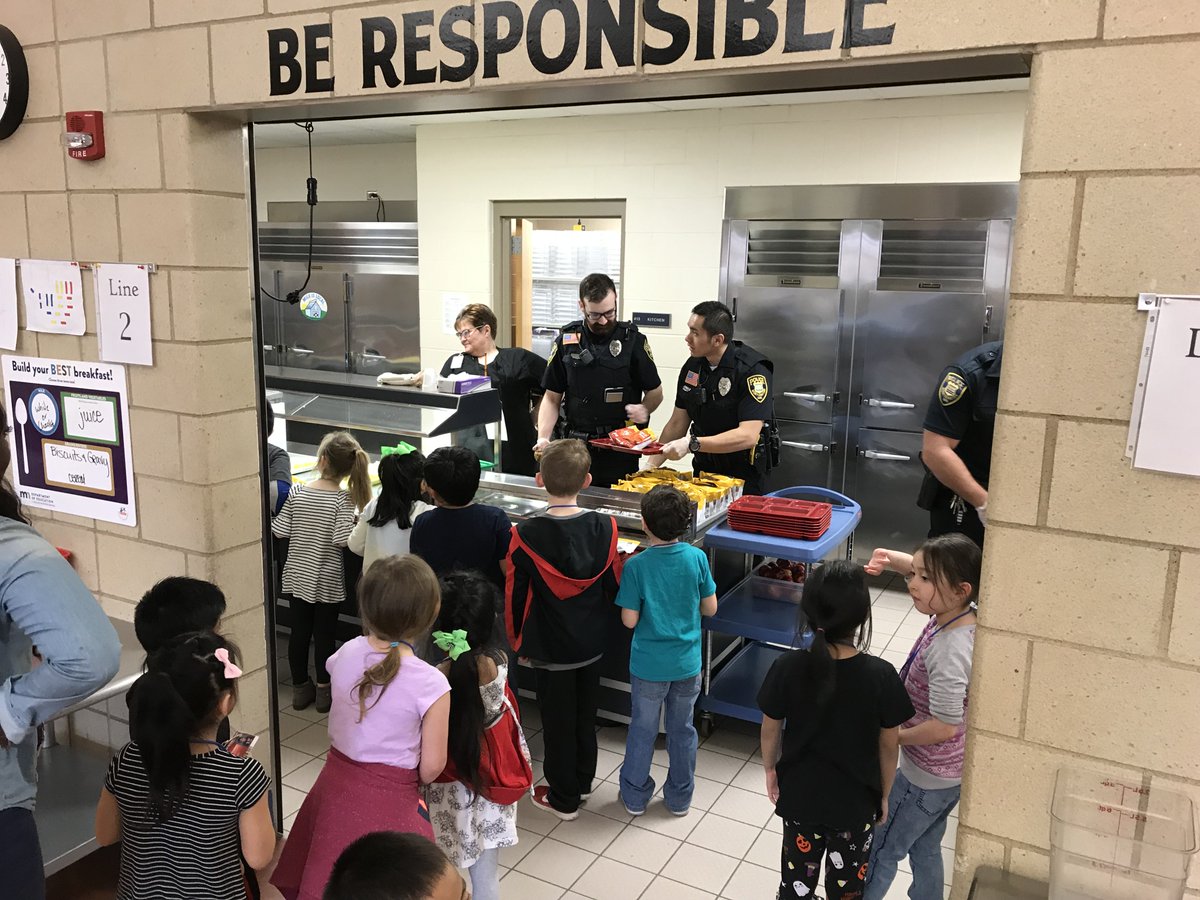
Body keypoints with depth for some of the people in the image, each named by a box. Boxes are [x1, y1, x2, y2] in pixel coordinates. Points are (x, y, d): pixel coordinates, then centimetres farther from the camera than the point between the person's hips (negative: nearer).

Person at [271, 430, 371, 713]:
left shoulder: (296, 493, -9)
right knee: (325, 634, 11)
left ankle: (300, 688, 27)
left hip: (296, 577, 3)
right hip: (328, 581, -3)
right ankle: (324, 690, 22)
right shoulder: (343, 501, -17)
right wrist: (356, 530, -7)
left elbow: (279, 531, -6)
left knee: (299, 632, 14)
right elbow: (342, 540, -26)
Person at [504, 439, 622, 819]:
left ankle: (563, 798, 28)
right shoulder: (605, 527, -13)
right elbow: (614, 586, -3)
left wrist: (518, 642, 4)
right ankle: (582, 779, 42)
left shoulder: (526, 535, -22)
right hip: (591, 643, 4)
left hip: (549, 648, -4)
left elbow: (515, 595, -12)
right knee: (586, 712, 23)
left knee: (557, 720, 13)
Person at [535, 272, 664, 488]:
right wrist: (543, 438, -8)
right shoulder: (566, 341, 3)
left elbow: (655, 392, 8)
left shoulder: (633, 340, -1)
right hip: (575, 447, 1)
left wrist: (644, 409, -14)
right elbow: (552, 398, 6)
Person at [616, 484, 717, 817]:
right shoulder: (697, 558, -12)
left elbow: (629, 620, -15)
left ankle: (634, 796, 31)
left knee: (642, 729, 16)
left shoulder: (636, 566, -19)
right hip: (687, 663, 2)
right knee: (682, 730, 18)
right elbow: (710, 608, -4)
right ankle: (680, 797, 34)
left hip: (648, 665, -2)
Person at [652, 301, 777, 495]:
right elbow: (677, 423, 6)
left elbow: (748, 436, -28)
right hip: (703, 469, 6)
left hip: (744, 475, -6)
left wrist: (692, 444, -32)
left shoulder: (753, 370, -21)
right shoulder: (692, 366, 0)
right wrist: (652, 464, -3)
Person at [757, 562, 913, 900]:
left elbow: (771, 731, -8)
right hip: (855, 802, -1)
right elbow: (888, 745, -12)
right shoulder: (881, 675, -24)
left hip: (799, 795, 1)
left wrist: (770, 769, 12)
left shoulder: (787, 668, -22)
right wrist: (884, 795, 6)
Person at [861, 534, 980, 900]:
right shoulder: (959, 614, -10)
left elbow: (944, 727, -31)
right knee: (925, 849, 27)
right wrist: (890, 558, -14)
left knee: (880, 852, 13)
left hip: (926, 778, -8)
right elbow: (923, 570, 6)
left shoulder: (948, 651, -34)